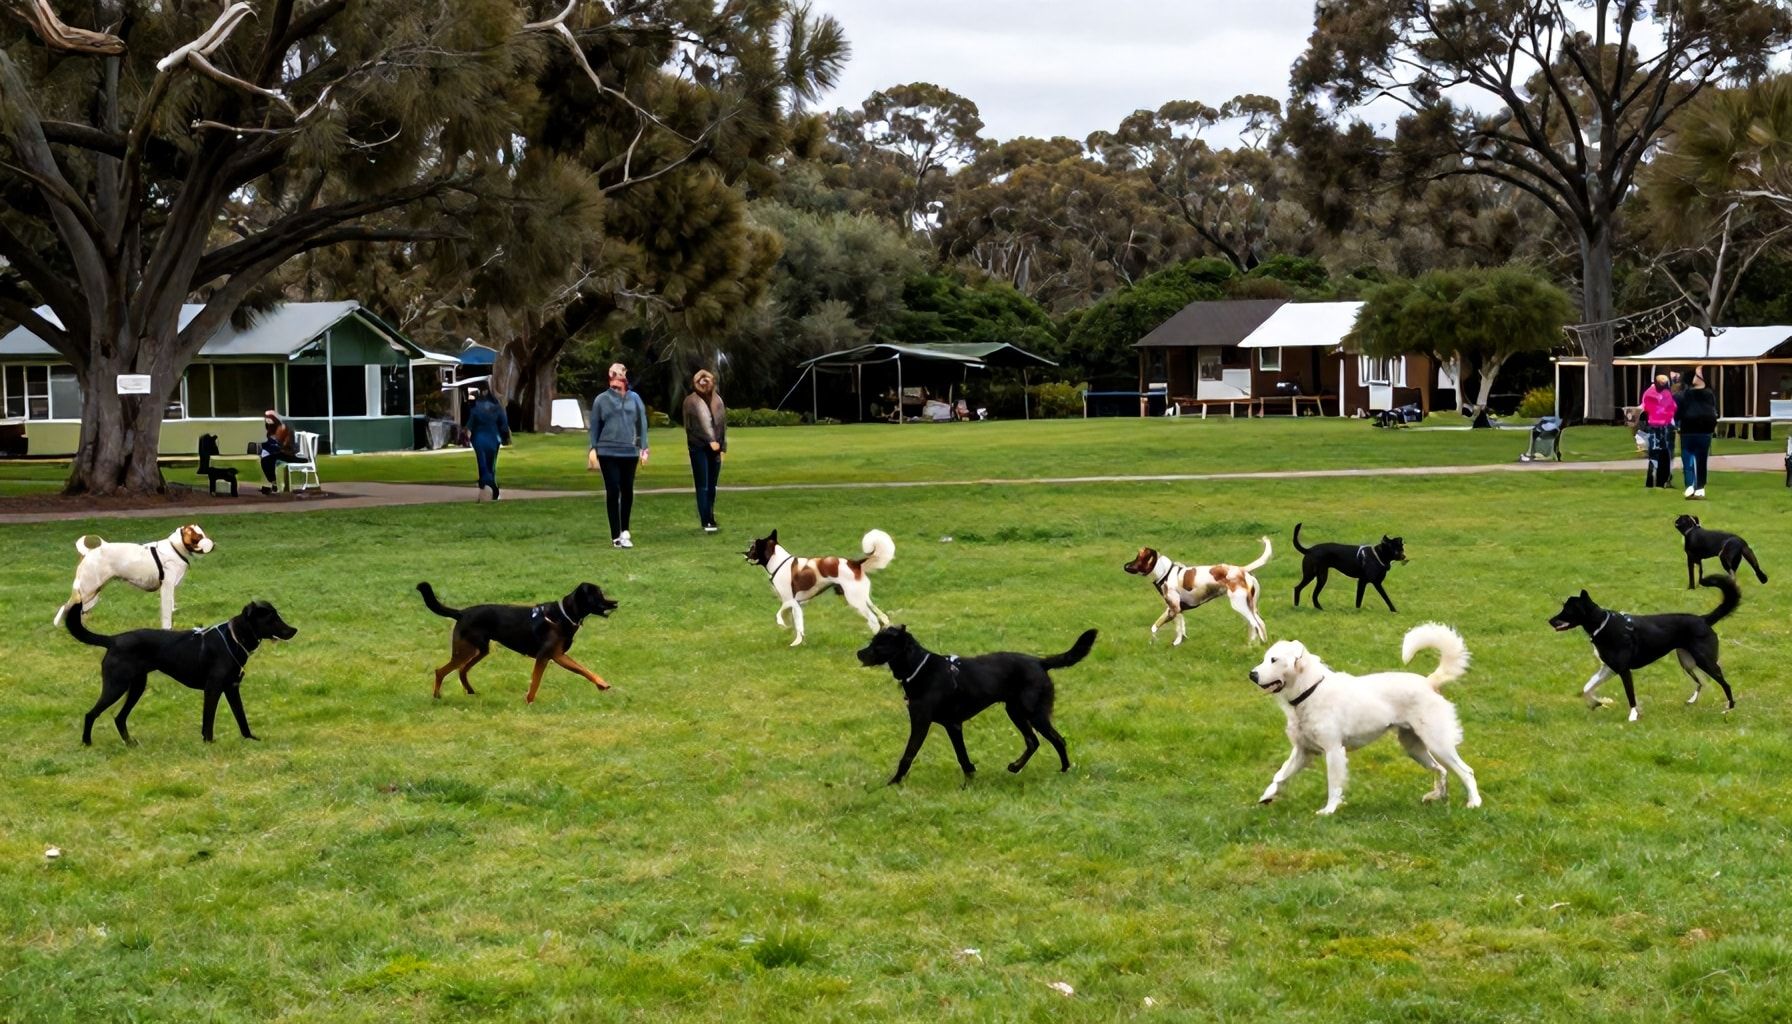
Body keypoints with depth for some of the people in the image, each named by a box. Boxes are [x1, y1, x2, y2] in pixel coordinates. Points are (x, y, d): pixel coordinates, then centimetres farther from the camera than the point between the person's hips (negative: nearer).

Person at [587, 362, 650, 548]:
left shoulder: (634, 398, 3)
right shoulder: (601, 400, -1)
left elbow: (642, 424, 6)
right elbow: (595, 426, 3)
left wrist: (644, 448, 2)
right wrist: (593, 449, -1)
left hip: (630, 452, 2)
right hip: (608, 453, -2)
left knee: (627, 491, 11)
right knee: (612, 492, -2)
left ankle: (625, 530, 27)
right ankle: (616, 536, 1)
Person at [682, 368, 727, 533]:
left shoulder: (717, 400, 10)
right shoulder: (692, 401, -4)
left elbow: (722, 422, 12)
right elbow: (702, 421, -14)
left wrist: (723, 446, 8)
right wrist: (711, 440, -23)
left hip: (714, 448, 5)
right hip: (699, 448, -5)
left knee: (711, 486, 10)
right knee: (703, 486, -5)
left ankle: (710, 520, 18)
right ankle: (706, 522, -6)